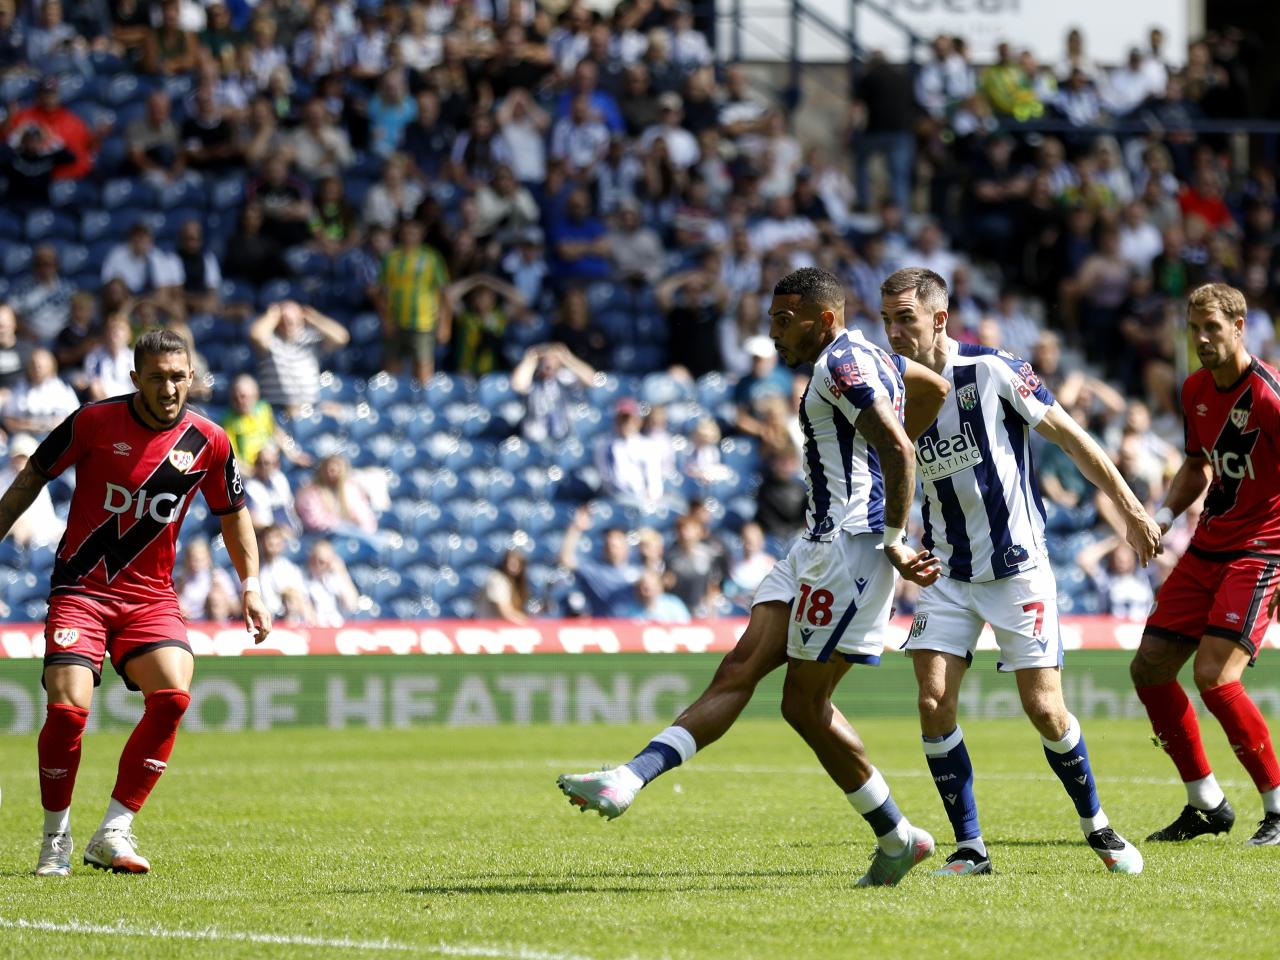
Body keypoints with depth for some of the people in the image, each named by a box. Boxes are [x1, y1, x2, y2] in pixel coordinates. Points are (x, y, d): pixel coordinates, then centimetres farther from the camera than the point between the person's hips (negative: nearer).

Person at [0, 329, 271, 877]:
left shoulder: (208, 441, -2)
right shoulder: (93, 422, -8)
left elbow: (233, 513, 15)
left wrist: (251, 587, 8)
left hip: (151, 595, 2)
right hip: (81, 588, -2)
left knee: (173, 695, -21)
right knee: (68, 708, -18)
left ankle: (113, 834, -10)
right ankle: (55, 838, 4)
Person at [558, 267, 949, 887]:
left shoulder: (841, 365, -13)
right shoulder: (862, 358, 18)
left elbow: (897, 449, -22)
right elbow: (934, 388, 34)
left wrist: (892, 540, -18)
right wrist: (875, 462, 35)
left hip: (850, 543, -10)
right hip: (820, 544, 10)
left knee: (804, 703, -4)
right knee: (741, 668, -1)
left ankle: (897, 839, 6)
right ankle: (629, 779, -9)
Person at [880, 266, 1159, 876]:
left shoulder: (992, 372, -13)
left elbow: (1070, 437, -6)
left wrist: (1130, 510, -4)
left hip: (1017, 567, -4)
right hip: (949, 572, 4)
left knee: (1045, 710, -6)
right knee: (934, 705, -9)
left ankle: (1096, 825, 17)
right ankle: (970, 848, 1)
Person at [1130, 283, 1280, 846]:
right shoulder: (1195, 391, 8)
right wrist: (1166, 514, 6)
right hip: (1207, 547, 8)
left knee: (1214, 675, -21)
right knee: (1149, 668, 4)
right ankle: (1206, 805, 16)